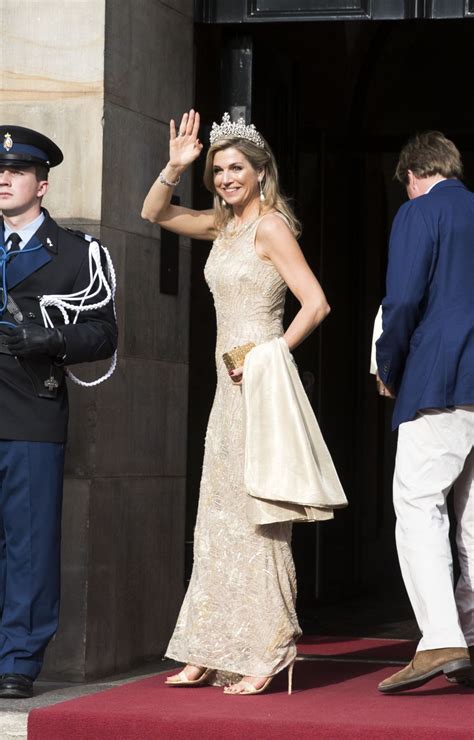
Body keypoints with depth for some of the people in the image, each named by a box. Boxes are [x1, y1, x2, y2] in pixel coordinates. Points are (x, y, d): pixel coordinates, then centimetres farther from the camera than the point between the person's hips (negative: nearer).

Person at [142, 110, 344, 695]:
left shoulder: (270, 227, -11)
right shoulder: (223, 225, 13)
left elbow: (315, 304, -17)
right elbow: (154, 213, 21)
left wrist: (270, 356, -17)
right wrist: (174, 168, 5)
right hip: (230, 383, 9)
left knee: (255, 512, -7)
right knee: (218, 514, 9)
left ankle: (266, 652, -4)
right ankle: (212, 652, 13)